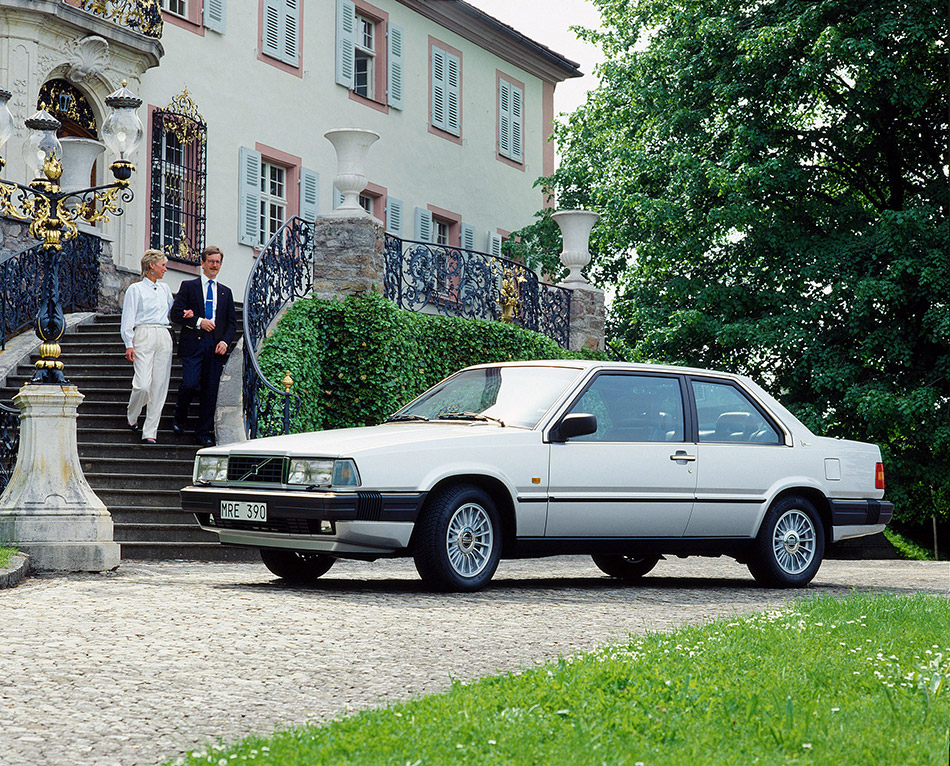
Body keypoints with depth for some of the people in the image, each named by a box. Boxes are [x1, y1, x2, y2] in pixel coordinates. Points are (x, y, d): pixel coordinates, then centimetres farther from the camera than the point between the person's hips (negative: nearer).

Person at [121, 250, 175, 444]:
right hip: (143, 337, -5)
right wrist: (129, 345, -8)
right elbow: (128, 320, -1)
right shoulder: (136, 289, 2)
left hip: (164, 338, 5)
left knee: (159, 387, -1)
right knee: (143, 385, -15)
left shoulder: (164, 289, 17)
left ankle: (150, 432, 3)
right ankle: (132, 416, 16)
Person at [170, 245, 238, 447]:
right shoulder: (189, 286, 7)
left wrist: (225, 341, -1)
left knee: (210, 391, 1)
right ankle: (179, 418, 13)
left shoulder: (225, 292, 18)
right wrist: (198, 322, -10)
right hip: (193, 344, -3)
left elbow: (232, 322, 16)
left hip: (215, 347, 3)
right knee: (190, 384, -15)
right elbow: (175, 313, 0)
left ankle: (204, 433, 8)